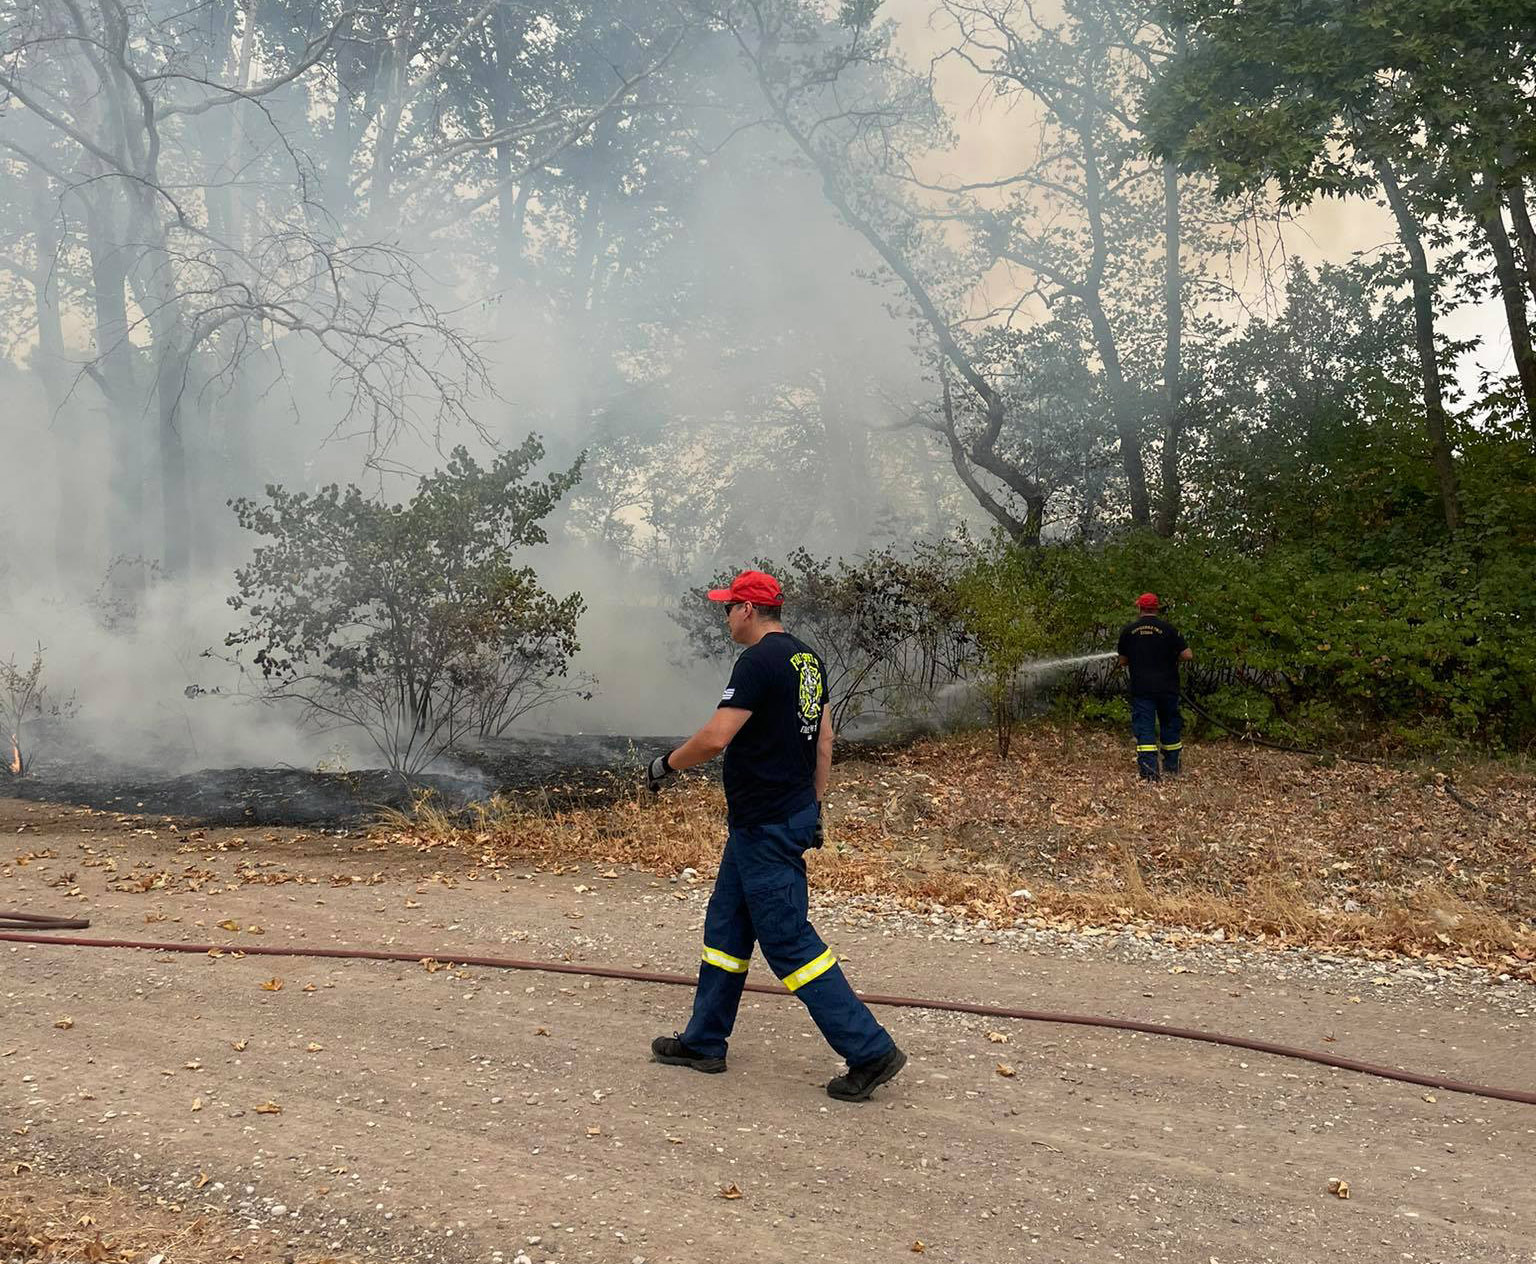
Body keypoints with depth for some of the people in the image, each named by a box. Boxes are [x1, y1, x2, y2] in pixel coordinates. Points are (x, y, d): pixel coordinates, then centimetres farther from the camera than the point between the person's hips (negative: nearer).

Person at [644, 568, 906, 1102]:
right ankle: (703, 1042, 27)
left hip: (765, 828, -10)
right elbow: (824, 740, 14)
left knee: (790, 942, -5)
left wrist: (665, 765, -7)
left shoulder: (759, 662, -19)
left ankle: (870, 1051, -2)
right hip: (793, 814, 10)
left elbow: (715, 738, -24)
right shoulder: (809, 660, 11)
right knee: (726, 926, 17)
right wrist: (813, 807, 19)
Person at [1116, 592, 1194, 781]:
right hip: (1167, 688, 0)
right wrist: (1171, 658, 12)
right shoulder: (1168, 629, -4)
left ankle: (1148, 771, -13)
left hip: (1141, 688, 0)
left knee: (1144, 728, -1)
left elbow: (1123, 661, 8)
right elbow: (1187, 655, -7)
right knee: (1170, 725, 16)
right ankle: (1171, 767, 25)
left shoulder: (1128, 631, 0)